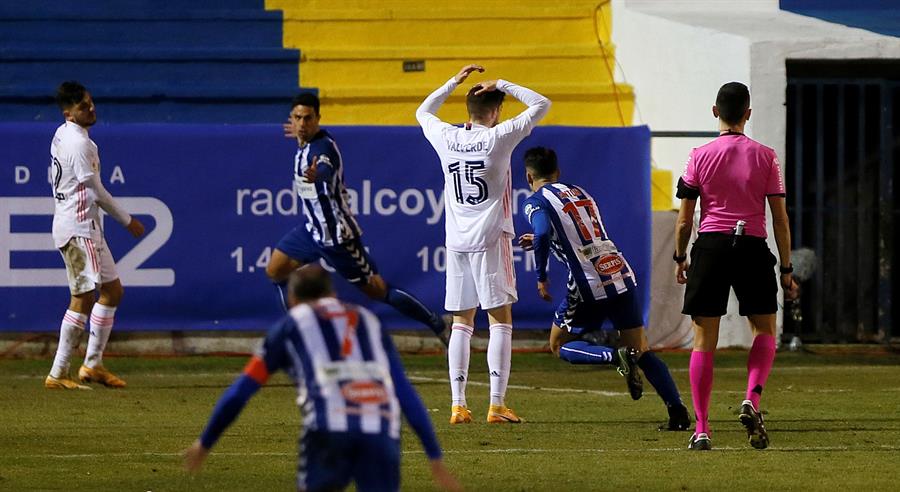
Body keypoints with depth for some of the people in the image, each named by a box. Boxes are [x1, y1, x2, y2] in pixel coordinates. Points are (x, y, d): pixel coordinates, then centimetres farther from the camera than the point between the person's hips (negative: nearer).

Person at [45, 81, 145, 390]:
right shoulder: (79, 143, -17)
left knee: (112, 289, 14)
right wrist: (127, 221, -4)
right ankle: (58, 374, -12)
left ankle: (93, 364, 14)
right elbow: (96, 191, -15)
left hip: (87, 228, 10)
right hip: (78, 229, -10)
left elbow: (54, 180, 19)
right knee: (84, 297, -10)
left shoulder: (61, 136, 13)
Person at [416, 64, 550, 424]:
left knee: (461, 323, 8)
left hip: (456, 242, 4)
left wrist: (455, 81, 25)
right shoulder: (498, 137, -7)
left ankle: (458, 405, 3)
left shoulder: (446, 138, 3)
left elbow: (423, 112, 26)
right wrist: (502, 85, 5)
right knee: (501, 321, 0)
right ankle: (497, 404, -7)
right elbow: (541, 104, 1)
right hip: (490, 240, -4)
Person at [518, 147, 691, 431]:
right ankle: (678, 412, -6)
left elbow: (543, 234, -20)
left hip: (589, 284, -6)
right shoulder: (579, 192, 21)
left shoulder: (536, 202, 0)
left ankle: (618, 357, -14)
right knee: (643, 351, 10)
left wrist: (541, 277, -9)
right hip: (621, 273, 6)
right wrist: (538, 241, 41)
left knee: (560, 346, 12)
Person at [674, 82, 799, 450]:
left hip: (710, 245, 0)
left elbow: (684, 219, 2)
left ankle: (701, 429, 1)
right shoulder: (765, 157, 1)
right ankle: (752, 400, -10)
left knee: (704, 340, 4)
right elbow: (780, 218, 1)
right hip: (753, 247, 0)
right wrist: (786, 270, 6)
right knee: (764, 330, 15)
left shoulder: (700, 156, 1)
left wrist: (680, 258, 17)